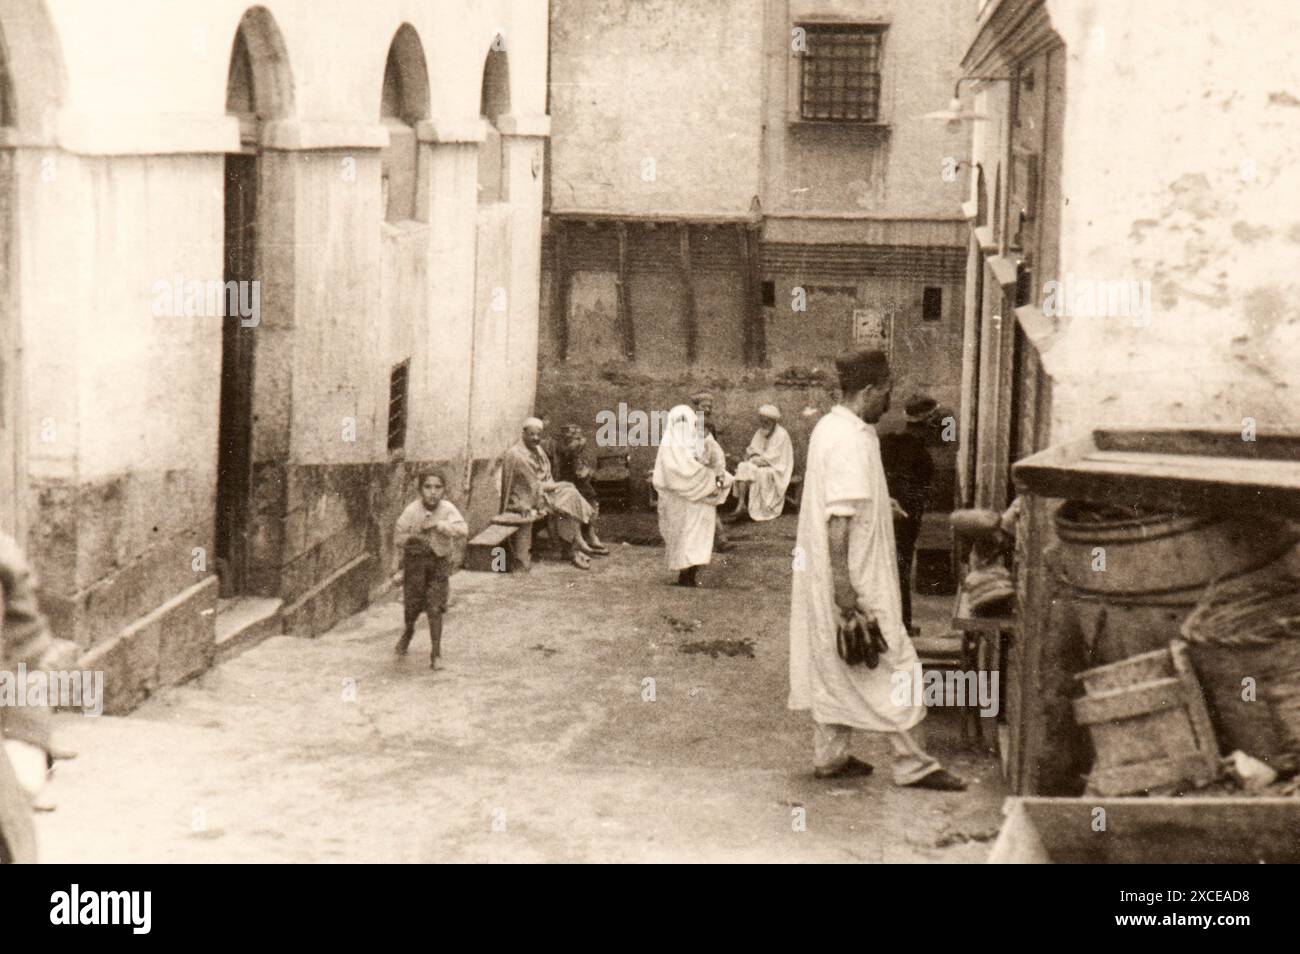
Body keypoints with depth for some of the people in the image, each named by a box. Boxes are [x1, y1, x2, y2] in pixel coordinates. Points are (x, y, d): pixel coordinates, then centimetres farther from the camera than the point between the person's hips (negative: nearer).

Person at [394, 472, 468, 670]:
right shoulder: (412, 510, -14)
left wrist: (438, 524, -35)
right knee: (413, 604, 6)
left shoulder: (448, 509, -15)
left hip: (439, 560, 0)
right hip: (415, 558, 1)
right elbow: (397, 538, -6)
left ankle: (436, 654, 4)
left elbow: (463, 530, -29)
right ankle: (408, 630, 42)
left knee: (435, 608, -6)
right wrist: (411, 538, -25)